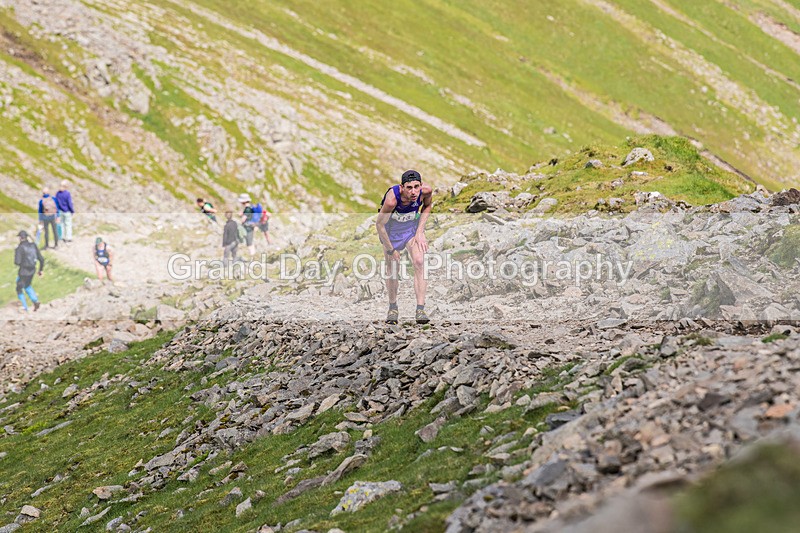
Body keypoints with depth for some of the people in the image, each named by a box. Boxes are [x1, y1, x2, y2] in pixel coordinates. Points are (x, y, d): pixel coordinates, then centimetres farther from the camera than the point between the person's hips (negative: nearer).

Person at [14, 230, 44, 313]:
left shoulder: (20, 248, -19)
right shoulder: (33, 246, -1)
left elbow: (17, 262, -23)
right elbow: (41, 259, 1)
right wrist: (41, 270, 14)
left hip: (23, 272, -6)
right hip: (32, 270, 6)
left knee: (19, 289, 16)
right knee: (27, 286, 30)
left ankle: (25, 308, 19)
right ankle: (35, 301, 11)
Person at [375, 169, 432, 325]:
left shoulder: (426, 191, -29)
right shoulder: (392, 199, -39)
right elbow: (379, 225, -25)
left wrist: (420, 231, -10)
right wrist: (390, 250, -17)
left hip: (412, 227, 2)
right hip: (391, 229, -2)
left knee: (418, 262, -17)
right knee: (392, 269, 3)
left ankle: (420, 309, -19)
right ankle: (393, 307, 26)